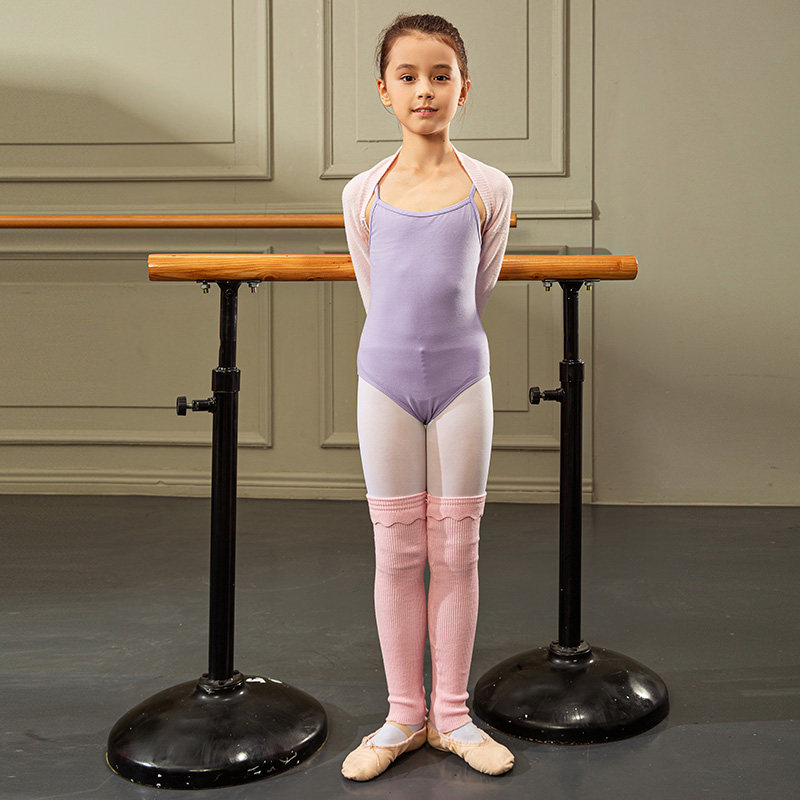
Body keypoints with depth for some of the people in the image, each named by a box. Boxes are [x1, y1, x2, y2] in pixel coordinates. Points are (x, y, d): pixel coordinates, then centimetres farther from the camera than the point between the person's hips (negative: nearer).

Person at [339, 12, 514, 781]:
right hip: (385, 375, 1)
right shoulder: (364, 193, -1)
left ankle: (451, 713, 20)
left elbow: (479, 291, 9)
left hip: (461, 374, 0)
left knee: (455, 549, 6)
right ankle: (403, 716, 20)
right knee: (396, 551, 6)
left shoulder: (488, 189, -2)